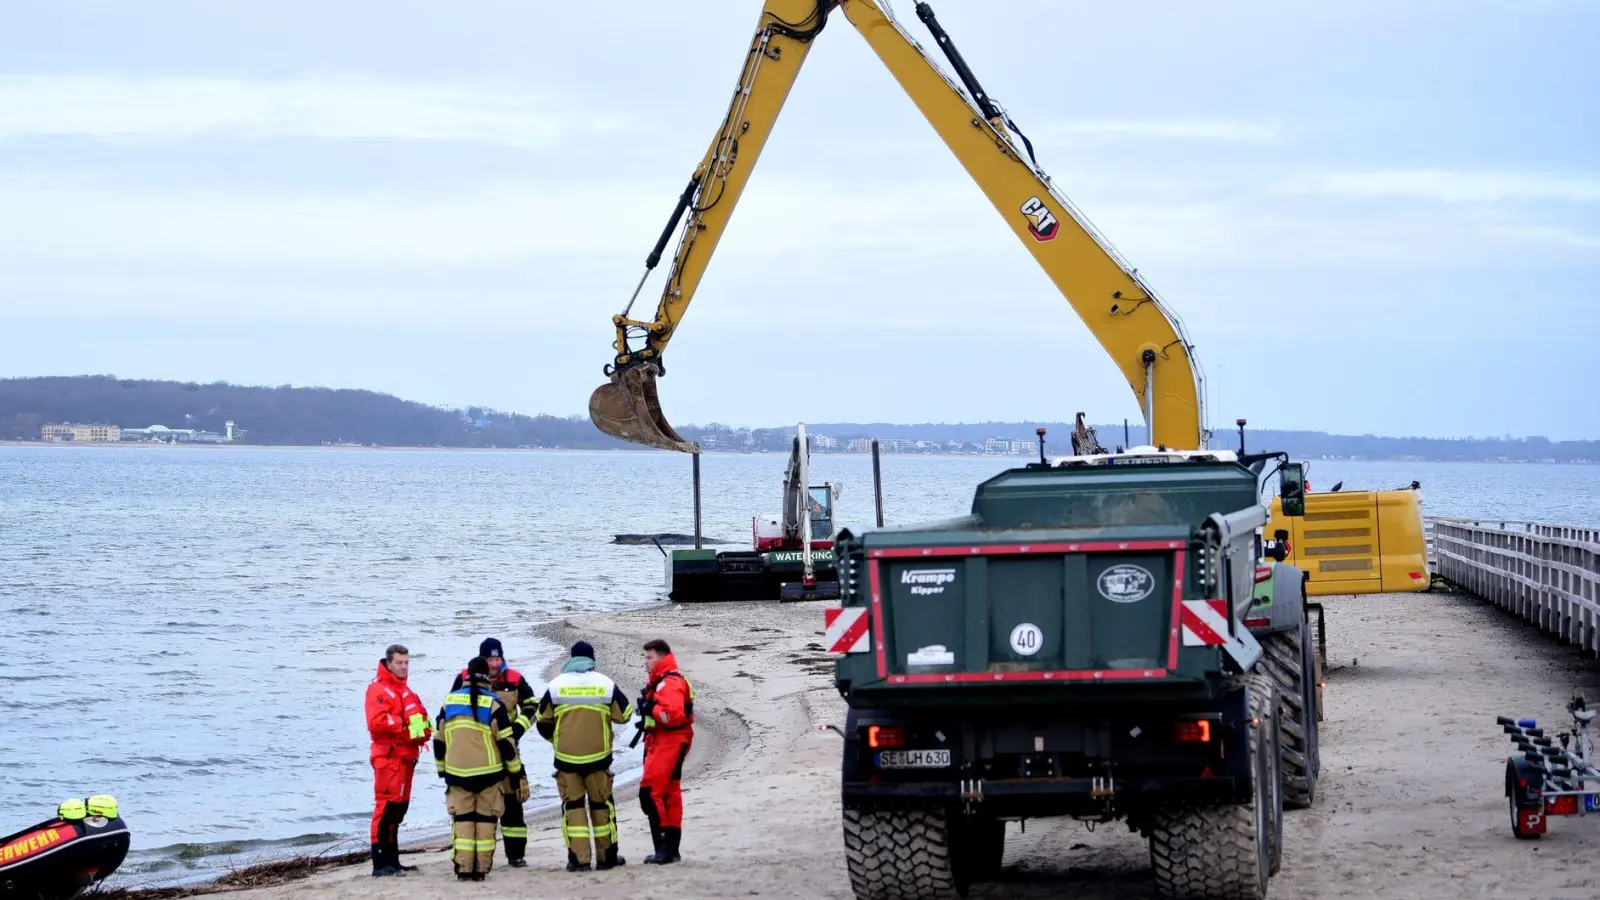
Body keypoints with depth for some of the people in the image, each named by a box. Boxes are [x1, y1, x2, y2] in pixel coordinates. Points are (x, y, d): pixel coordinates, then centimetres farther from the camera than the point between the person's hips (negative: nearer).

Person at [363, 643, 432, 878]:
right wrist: (405, 725, -21)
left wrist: (423, 730, 3)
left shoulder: (405, 690, 21)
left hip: (406, 757, 10)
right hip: (389, 756, -10)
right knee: (387, 806, -12)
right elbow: (376, 722, -22)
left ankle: (392, 860, 21)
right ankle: (380, 863, -14)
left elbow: (420, 717, 24)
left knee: (398, 809, 14)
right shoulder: (379, 689, -9)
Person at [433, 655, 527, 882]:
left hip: (457, 774, 2)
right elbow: (506, 743, -7)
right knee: (485, 819, 6)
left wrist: (442, 770, 22)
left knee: (462, 819, 8)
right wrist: (518, 774, 0)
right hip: (488, 774, -2)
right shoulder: (493, 704, -8)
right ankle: (482, 867, 3)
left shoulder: (449, 702, 4)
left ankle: (463, 867, 0)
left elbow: (438, 741, 10)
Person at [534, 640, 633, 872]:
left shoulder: (556, 685, -2)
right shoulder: (606, 685, -3)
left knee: (573, 805, 6)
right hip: (598, 756, 0)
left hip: (566, 757, 0)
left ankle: (578, 859, 0)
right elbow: (623, 715, 5)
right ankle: (606, 856, 17)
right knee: (601, 804, 13)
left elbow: (543, 721, 6)